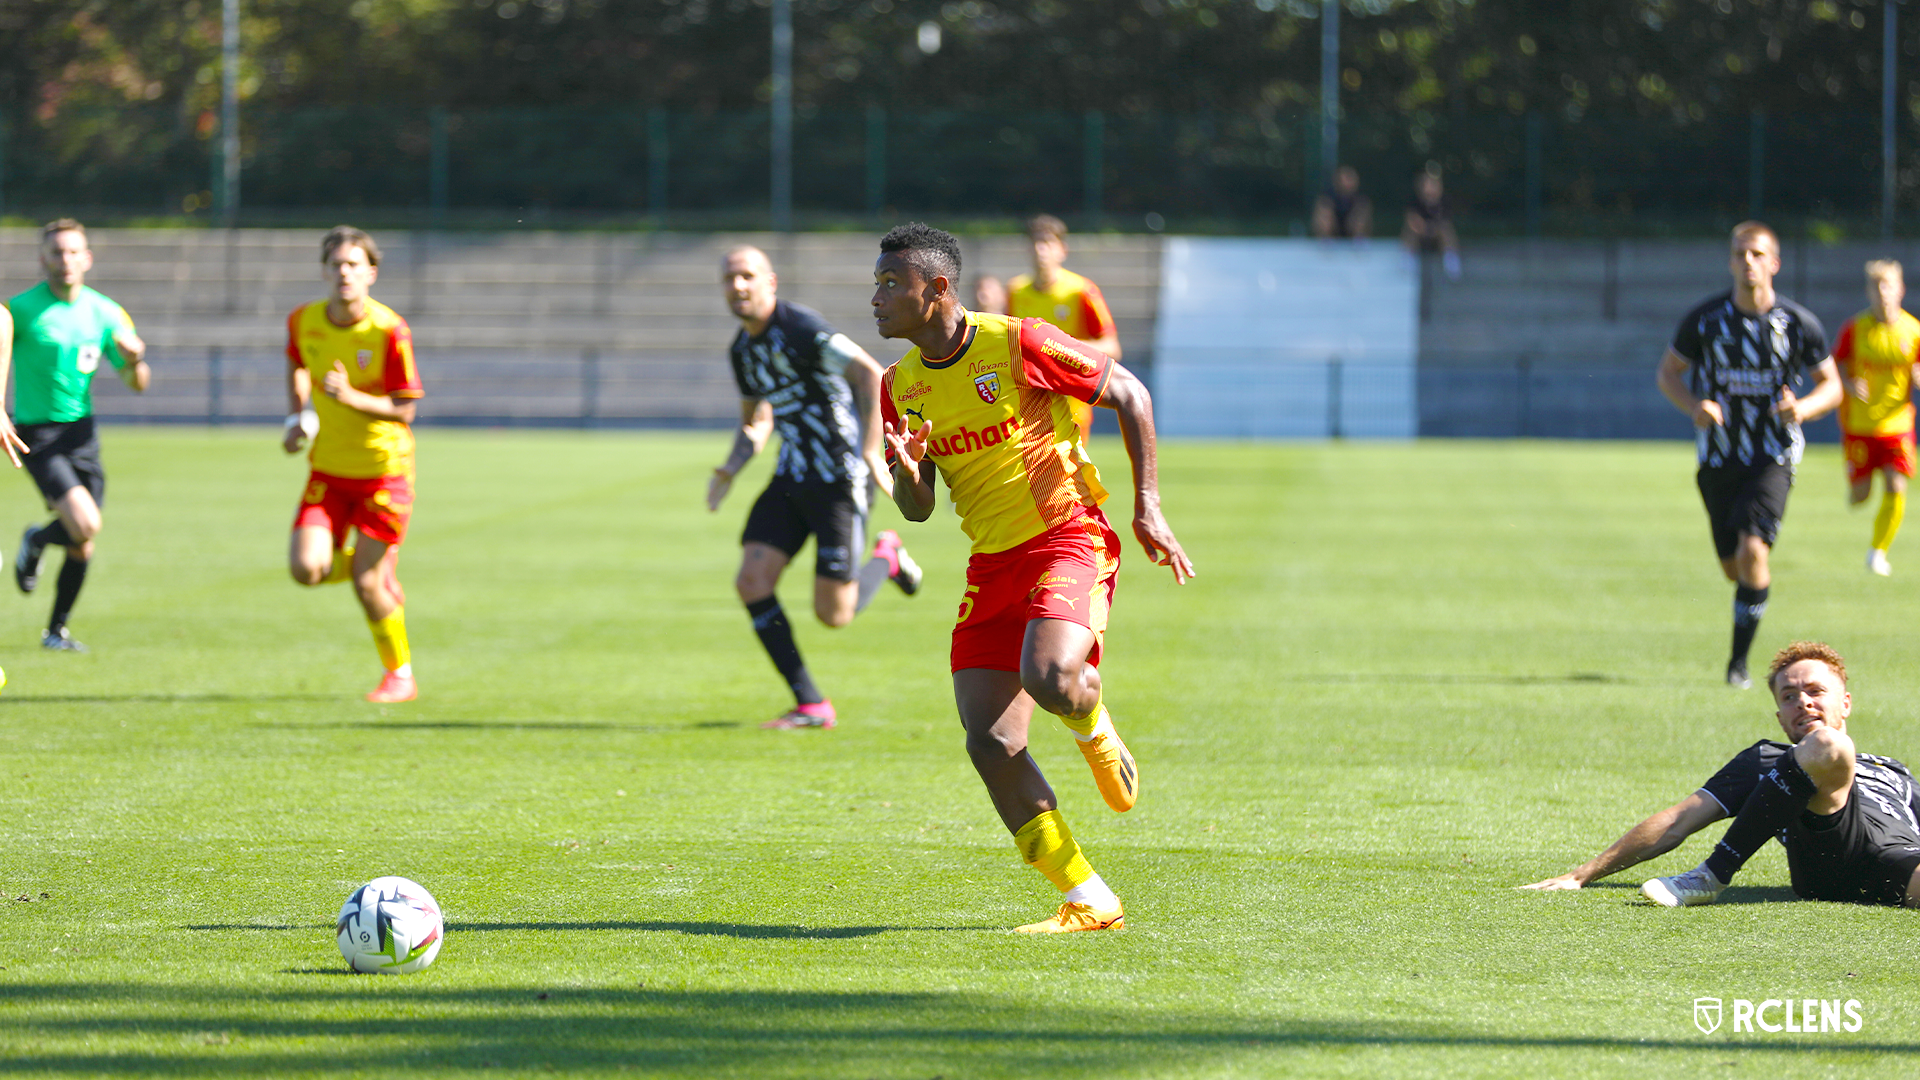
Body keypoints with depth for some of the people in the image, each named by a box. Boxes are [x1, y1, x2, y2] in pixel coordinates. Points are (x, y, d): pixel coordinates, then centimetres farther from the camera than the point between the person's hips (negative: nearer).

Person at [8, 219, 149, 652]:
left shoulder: (105, 313, 4)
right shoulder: (21, 309, -11)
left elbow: (137, 384, 9)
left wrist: (135, 360, -15)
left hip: (82, 432, 5)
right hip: (37, 434, -5)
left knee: (82, 548, 7)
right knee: (85, 524, -23)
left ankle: (56, 629, 29)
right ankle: (36, 542, 12)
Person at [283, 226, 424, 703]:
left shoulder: (390, 331, -19)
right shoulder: (303, 321, -5)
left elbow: (404, 410, -15)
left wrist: (351, 397, -30)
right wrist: (298, 418, 6)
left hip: (384, 469, -4)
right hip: (329, 467, 4)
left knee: (366, 583, -6)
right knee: (306, 568, -12)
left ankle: (401, 675, 18)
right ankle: (381, 571, 21)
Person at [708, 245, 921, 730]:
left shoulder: (799, 327, -17)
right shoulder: (743, 350, 9)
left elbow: (871, 374, -23)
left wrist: (871, 453, -28)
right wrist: (729, 470, 6)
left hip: (839, 479, -7)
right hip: (792, 479, 7)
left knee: (834, 614, -6)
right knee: (752, 583, -10)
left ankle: (886, 557, 27)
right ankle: (810, 706, -1)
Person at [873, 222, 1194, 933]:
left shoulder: (1018, 344, -11)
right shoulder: (901, 384, 6)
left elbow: (1129, 394, -3)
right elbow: (917, 509, 12)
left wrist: (1148, 507, -5)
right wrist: (907, 469, -12)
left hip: (1068, 539, -6)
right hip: (991, 565, 6)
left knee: (1048, 679, -33)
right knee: (990, 745, -8)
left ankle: (1095, 729, 6)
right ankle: (1089, 903, 3)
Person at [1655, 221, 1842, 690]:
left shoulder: (1799, 324, -7)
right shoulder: (1704, 319, -6)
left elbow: (1831, 385, 5)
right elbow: (1668, 373, 6)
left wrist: (1804, 407, -18)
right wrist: (1694, 407, -14)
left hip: (1773, 458, -2)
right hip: (1719, 458, 2)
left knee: (1752, 551, -20)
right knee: (1733, 567, 7)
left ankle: (1739, 659, -9)